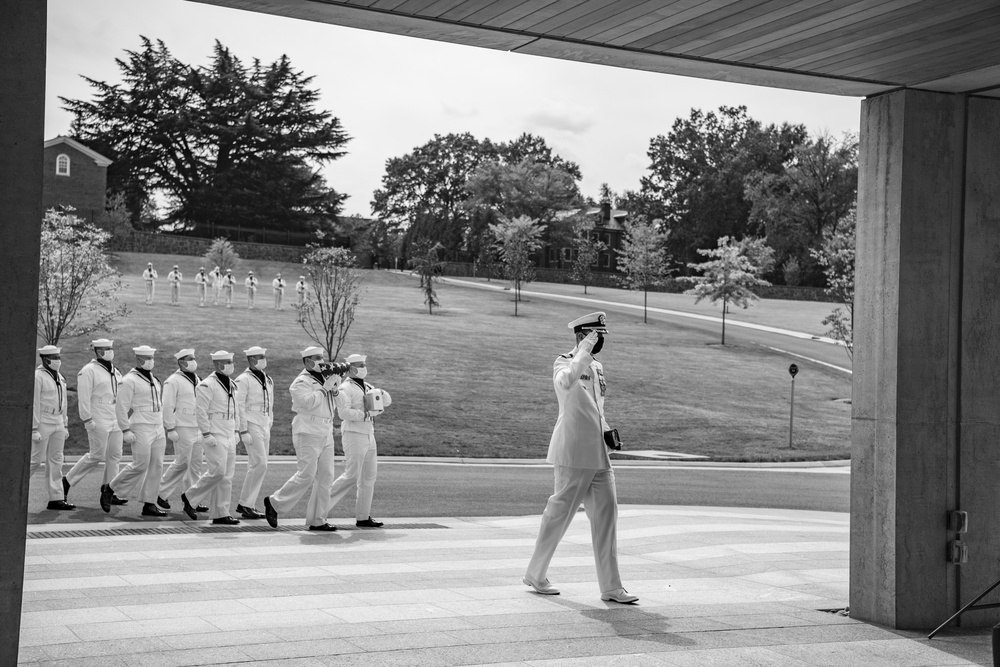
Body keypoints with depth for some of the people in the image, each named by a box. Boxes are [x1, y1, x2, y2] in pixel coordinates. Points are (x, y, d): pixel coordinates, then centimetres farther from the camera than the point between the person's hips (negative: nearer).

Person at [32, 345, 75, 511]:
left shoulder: (59, 377, 14)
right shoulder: (38, 376, -11)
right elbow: (33, 404, -15)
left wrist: (65, 425, 16)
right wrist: (34, 429, -18)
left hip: (57, 424, 8)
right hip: (42, 423, -8)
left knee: (55, 461, 5)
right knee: (36, 459, -5)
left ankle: (56, 499, 5)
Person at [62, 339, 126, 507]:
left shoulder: (114, 371, 16)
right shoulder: (88, 371, -9)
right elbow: (83, 398, -14)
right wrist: (88, 420, -18)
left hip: (115, 421, 8)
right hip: (99, 422, -8)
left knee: (115, 456, 4)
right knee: (97, 456, -7)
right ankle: (68, 480, 8)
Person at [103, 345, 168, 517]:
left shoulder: (154, 379, 17)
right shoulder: (129, 380, -9)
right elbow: (121, 407, -13)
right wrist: (126, 431, -18)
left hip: (158, 430, 8)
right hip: (140, 429, -8)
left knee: (156, 466, 3)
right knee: (140, 465, -10)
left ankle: (149, 504, 7)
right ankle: (110, 489, 8)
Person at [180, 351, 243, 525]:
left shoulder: (233, 385, 15)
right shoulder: (207, 385, -11)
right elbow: (200, 411, -15)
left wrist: (242, 432, 18)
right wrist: (206, 434, -19)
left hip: (229, 436, 8)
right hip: (215, 436, -8)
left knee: (227, 476, 5)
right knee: (217, 472, -14)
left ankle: (221, 515, 8)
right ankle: (190, 497, 5)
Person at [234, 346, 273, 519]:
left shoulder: (267, 380, 16)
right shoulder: (244, 379, -8)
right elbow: (238, 406, -12)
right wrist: (244, 431, -16)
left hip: (264, 426, 8)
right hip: (251, 424, -8)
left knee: (256, 466, 8)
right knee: (259, 464, -13)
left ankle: (247, 504, 14)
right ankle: (245, 504, -7)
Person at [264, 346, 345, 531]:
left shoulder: (322, 378, 16)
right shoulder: (301, 382, -7)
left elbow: (337, 402, 22)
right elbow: (308, 401, -23)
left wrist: (335, 387, 3)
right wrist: (326, 387, -16)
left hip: (326, 433, 8)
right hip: (308, 433, -8)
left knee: (325, 477, 4)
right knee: (306, 475, -11)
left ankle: (317, 520, 8)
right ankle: (274, 503, 6)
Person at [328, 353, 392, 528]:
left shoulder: (366, 387, 17)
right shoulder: (345, 389, -9)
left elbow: (387, 401, 16)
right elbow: (344, 412, -22)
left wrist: (379, 393, -5)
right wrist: (367, 414, -21)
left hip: (369, 435, 8)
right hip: (353, 435, -8)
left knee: (369, 478, 7)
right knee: (351, 477, -10)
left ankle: (363, 517, 11)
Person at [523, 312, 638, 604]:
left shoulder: (597, 366, 17)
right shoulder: (563, 362, -6)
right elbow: (566, 381, -31)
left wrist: (607, 432, 15)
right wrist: (585, 349, -27)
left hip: (599, 456, 7)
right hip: (573, 456, -7)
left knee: (606, 514, 1)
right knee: (559, 513, 1)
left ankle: (611, 587, 3)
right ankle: (535, 575, 17)